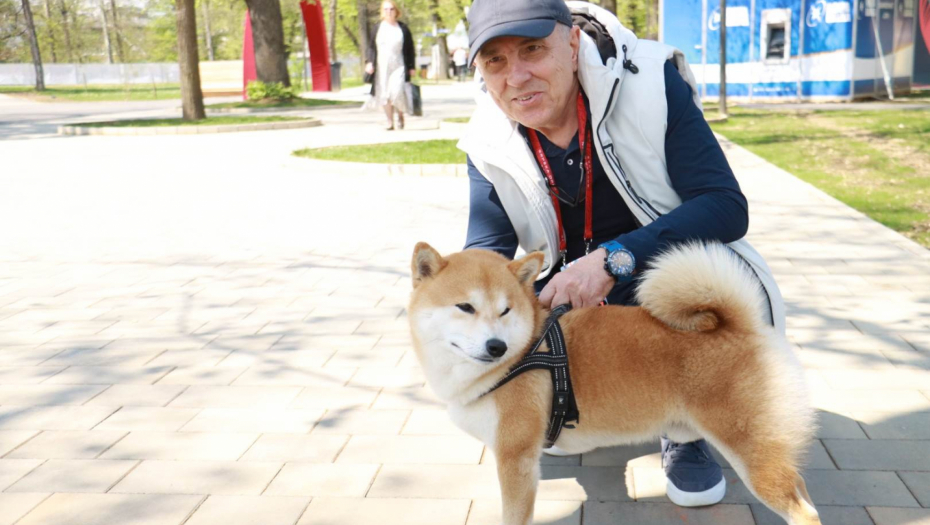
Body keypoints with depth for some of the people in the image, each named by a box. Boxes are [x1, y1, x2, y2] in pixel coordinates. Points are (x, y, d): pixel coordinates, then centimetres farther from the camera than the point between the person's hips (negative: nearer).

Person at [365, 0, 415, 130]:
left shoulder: (403, 28, 3)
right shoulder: (378, 27, 6)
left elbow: (410, 49, 6)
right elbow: (372, 47, 9)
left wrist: (411, 67, 3)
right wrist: (370, 62, -4)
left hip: (398, 67, -2)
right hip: (381, 67, 2)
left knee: (396, 92, -16)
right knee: (384, 94, 1)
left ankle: (400, 114, 12)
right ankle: (390, 122, 12)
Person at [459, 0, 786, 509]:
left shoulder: (652, 83, -23)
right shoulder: (489, 143, -12)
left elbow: (726, 206, -28)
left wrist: (614, 259, -41)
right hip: (569, 299, 3)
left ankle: (684, 435, -3)